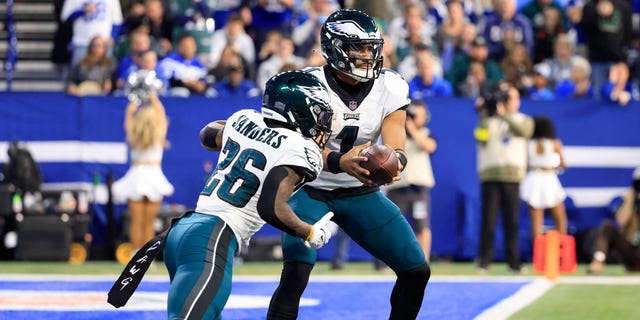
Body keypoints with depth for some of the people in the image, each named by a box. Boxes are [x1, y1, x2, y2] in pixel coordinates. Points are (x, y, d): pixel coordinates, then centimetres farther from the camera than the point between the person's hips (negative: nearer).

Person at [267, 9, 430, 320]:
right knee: (295, 274, -25)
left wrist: (393, 161, -43)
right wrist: (341, 162, -52)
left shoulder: (390, 87, -9)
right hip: (311, 189, -4)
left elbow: (396, 146, -17)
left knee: (417, 271, 1)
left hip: (360, 192, 4)